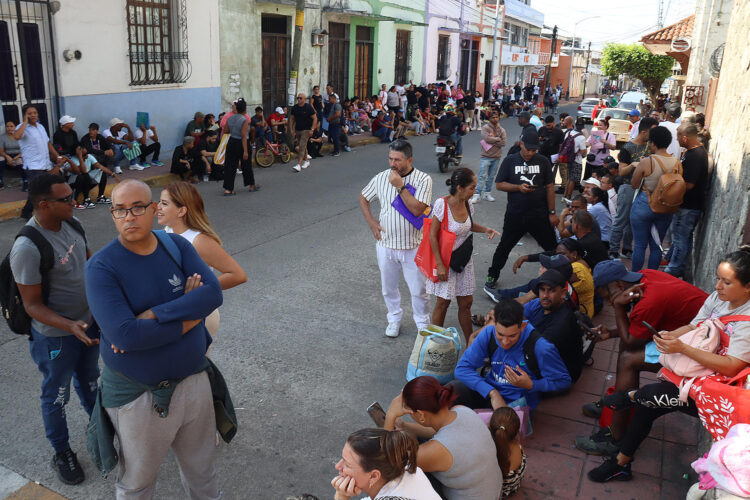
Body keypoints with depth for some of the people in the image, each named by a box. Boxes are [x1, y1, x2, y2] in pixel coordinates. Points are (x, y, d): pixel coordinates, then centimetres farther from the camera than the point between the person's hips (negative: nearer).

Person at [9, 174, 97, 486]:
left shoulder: (72, 224, -8)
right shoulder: (27, 248, -29)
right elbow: (32, 305, -23)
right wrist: (71, 326, -35)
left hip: (89, 322, 6)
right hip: (56, 336, -6)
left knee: (89, 380, 28)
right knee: (56, 395, 16)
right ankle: (61, 452, 38)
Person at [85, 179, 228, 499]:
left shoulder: (177, 246, -4)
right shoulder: (101, 266, -17)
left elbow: (213, 293, -18)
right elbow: (123, 335, -28)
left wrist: (154, 315, -26)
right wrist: (188, 318, -20)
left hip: (193, 381, 4)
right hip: (138, 394, -3)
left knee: (202, 470, 24)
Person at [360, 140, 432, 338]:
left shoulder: (423, 180, -12)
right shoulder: (381, 178, -2)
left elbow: (417, 209, -24)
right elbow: (363, 198, 15)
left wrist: (400, 186, -25)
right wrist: (371, 222, 4)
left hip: (412, 247, -3)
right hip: (386, 244, 3)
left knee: (418, 290, 8)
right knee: (388, 288, 18)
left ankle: (423, 323, 30)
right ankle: (394, 319, 40)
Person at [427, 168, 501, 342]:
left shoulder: (467, 204, -3)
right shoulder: (442, 204, -21)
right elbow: (432, 235, -17)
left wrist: (485, 229, -2)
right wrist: (440, 265, -17)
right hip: (446, 260, -6)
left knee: (466, 303, 13)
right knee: (443, 303, 7)